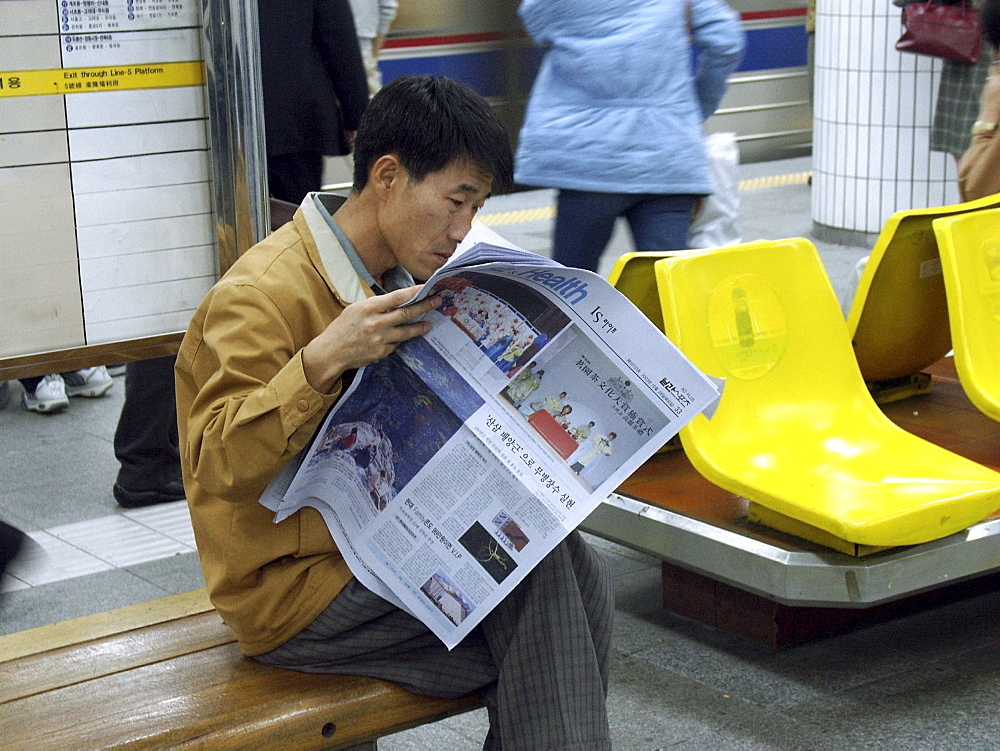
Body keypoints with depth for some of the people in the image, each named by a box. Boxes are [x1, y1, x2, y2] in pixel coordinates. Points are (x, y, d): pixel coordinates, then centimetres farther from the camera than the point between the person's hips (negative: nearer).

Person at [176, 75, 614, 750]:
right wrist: (322, 361, -36)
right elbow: (219, 467, -24)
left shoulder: (393, 280, 12)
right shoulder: (259, 296, -17)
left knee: (583, 575, -14)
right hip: (292, 586, -8)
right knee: (537, 559, -22)